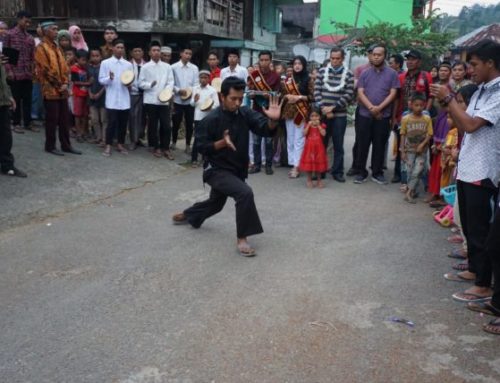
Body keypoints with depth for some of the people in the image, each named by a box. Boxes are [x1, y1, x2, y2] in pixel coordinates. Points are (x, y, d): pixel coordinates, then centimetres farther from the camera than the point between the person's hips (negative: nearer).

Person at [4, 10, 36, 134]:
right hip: (15, 73, -4)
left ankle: (28, 123, 15)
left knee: (27, 99, 7)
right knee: (16, 99, 2)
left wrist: (34, 70, 4)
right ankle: (16, 123, 10)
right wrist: (9, 70, -11)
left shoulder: (30, 38, 12)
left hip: (28, 74, 4)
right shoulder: (9, 34, -1)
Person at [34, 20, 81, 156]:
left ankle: (66, 145, 17)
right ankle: (50, 146, 9)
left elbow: (64, 67, 15)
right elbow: (44, 71, -15)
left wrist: (65, 84, -1)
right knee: (52, 119, -1)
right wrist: (58, 85, -12)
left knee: (64, 119, 10)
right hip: (51, 90, -7)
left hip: (62, 90, 8)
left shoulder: (56, 48, 16)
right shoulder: (41, 48, -9)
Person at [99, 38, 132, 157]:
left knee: (123, 123, 8)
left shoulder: (128, 64, 10)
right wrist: (109, 78, -21)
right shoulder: (105, 63, 1)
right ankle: (108, 146, 2)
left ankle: (120, 144, 20)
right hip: (112, 99, -3)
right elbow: (101, 80, -1)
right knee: (112, 122, -6)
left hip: (124, 99, 3)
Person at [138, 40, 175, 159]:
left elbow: (170, 82, 3)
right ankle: (156, 147, 17)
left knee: (166, 125, -1)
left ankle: (166, 148, 9)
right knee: (153, 125, 5)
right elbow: (141, 83, 2)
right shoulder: (145, 67, 3)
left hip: (164, 100, 1)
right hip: (151, 100, -1)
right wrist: (150, 85, -17)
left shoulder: (167, 67, 7)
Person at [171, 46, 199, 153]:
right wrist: (179, 90, -15)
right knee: (176, 123, 8)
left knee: (189, 124, 5)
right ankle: (174, 142, 27)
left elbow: (196, 83, 1)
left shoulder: (194, 68, 4)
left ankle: (188, 145, 16)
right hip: (177, 100, -1)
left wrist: (191, 92, -17)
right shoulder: (174, 67, -1)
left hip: (190, 100, 1)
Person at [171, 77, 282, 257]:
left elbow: (266, 129, -20)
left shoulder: (245, 113, -7)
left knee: (215, 203, 26)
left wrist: (273, 120, -42)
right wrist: (223, 142, -30)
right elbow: (202, 147, -15)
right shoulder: (211, 119, -19)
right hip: (217, 170, -7)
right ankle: (241, 238, -15)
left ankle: (185, 215, 55)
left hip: (237, 170, 7)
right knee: (245, 193, -29)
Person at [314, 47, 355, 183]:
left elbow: (349, 95, -6)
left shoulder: (348, 74, 1)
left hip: (340, 115, -1)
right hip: (322, 114, 1)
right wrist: (323, 108, -11)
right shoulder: (322, 71, 5)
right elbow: (317, 91, 1)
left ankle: (337, 172, 14)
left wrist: (332, 107, -13)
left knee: (338, 145, 5)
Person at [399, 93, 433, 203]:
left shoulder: (427, 119, -4)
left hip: (422, 151, 0)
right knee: (410, 172, 4)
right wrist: (402, 151, -2)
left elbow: (429, 135, -4)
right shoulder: (406, 119, -4)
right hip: (409, 150, 0)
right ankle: (412, 191, 18)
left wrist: (422, 145, -19)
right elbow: (403, 136, 0)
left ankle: (409, 192, -1)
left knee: (417, 172, -8)